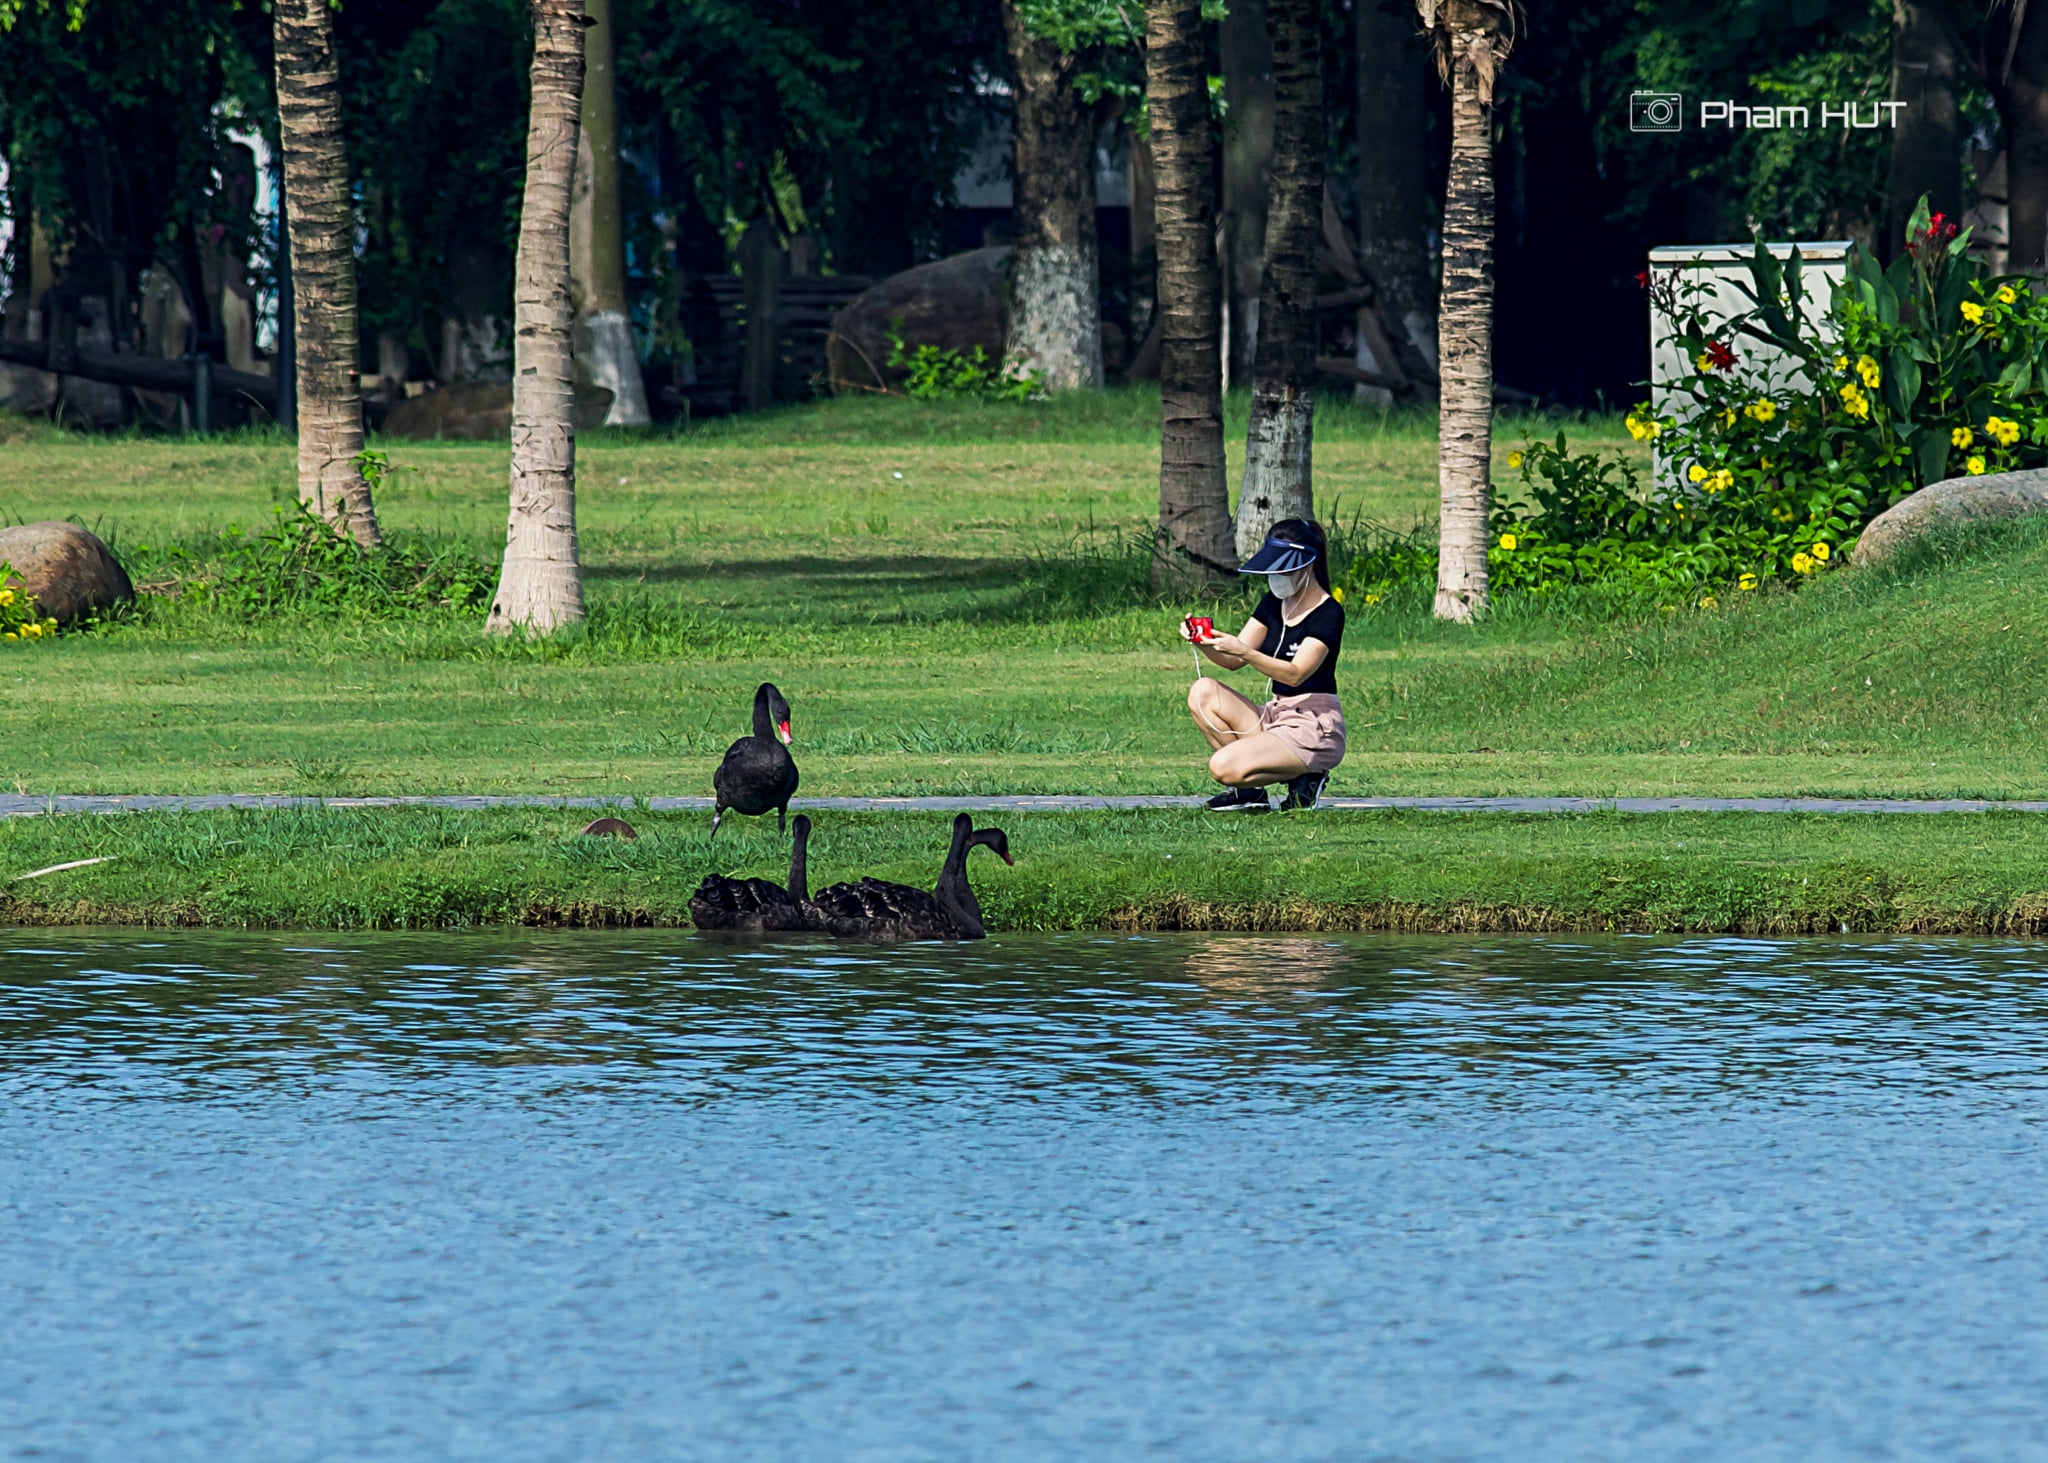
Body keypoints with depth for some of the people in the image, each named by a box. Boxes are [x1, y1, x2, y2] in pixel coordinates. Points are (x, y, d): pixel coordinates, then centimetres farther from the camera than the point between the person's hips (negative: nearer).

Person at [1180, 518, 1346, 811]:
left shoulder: (1328, 613, -13)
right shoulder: (1274, 604, 10)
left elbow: (1295, 674, -24)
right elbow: (1233, 661, 6)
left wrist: (1244, 651, -36)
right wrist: (1203, 643, -15)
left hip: (1314, 729, -9)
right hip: (1275, 717, 9)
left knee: (1223, 767, -25)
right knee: (1203, 692, -10)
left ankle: (1303, 778, -1)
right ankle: (1249, 789, -5)